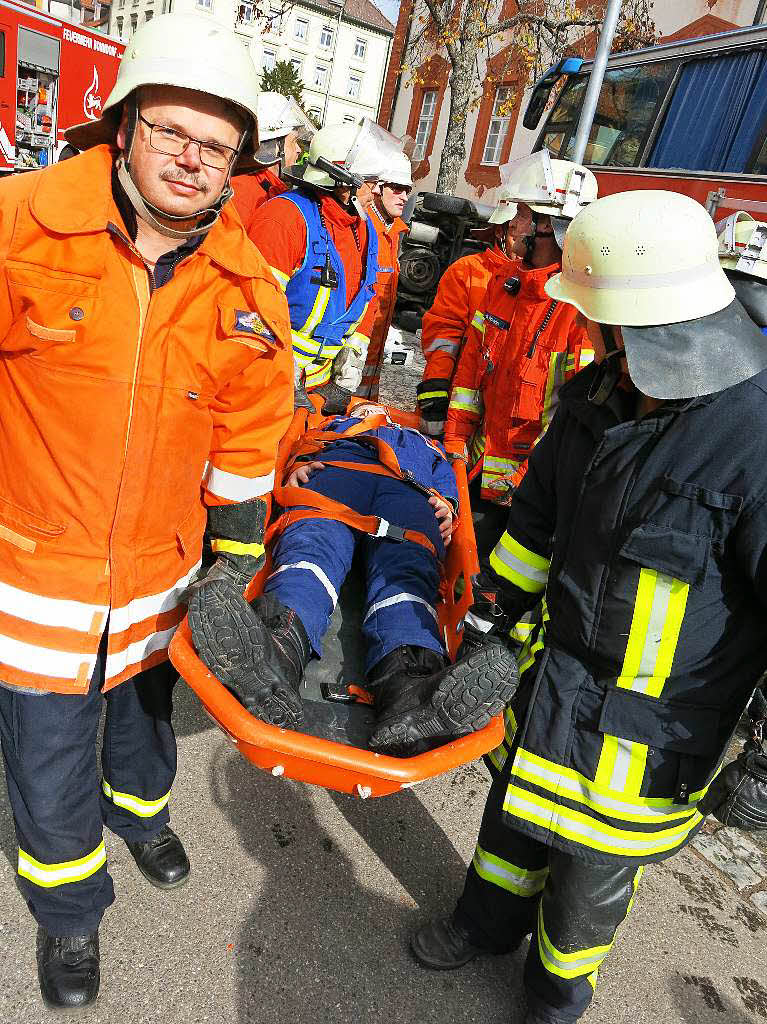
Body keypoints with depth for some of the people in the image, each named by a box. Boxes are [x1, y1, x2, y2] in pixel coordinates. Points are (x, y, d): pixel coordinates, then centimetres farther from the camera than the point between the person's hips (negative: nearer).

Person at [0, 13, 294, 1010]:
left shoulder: (247, 289, -6)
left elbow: (246, 444, 1)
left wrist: (233, 565, 4)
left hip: (161, 571, 2)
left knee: (146, 711, 27)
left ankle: (143, 814, 62)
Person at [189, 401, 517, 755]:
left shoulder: (425, 444, 47)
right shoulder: (333, 427, 47)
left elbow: (446, 478, 28)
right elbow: (302, 451, 27)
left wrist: (446, 504, 4)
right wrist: (298, 469, 2)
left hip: (408, 488, 0)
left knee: (406, 568, -35)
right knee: (313, 542, -37)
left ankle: (409, 685, -67)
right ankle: (279, 643, -70)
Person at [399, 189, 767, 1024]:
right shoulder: (593, 399, -6)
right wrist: (494, 603, 15)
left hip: (652, 725, -6)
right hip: (558, 670, 6)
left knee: (593, 866, 19)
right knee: (515, 806, 27)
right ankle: (489, 922, 58)